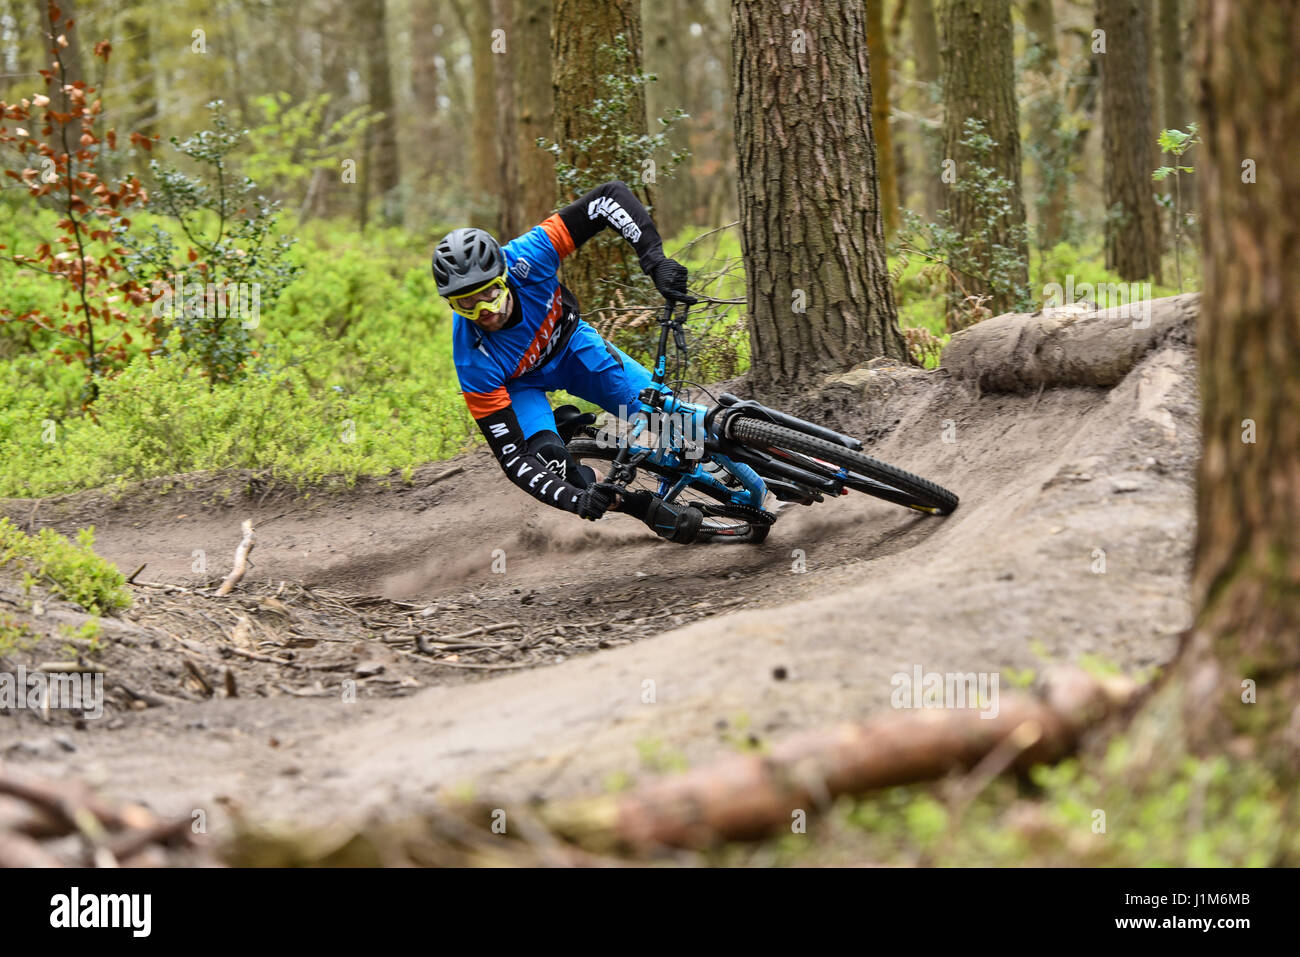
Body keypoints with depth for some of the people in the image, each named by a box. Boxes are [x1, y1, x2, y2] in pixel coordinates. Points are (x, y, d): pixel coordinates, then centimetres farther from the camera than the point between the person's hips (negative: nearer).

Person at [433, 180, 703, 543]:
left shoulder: (526, 258, -38)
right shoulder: (475, 362, -38)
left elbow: (611, 197, -34)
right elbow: (512, 458, -36)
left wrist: (655, 258, -48)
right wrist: (576, 500, -50)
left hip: (568, 341, 2)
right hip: (518, 384, -2)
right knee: (546, 457, -30)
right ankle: (655, 512, -9)